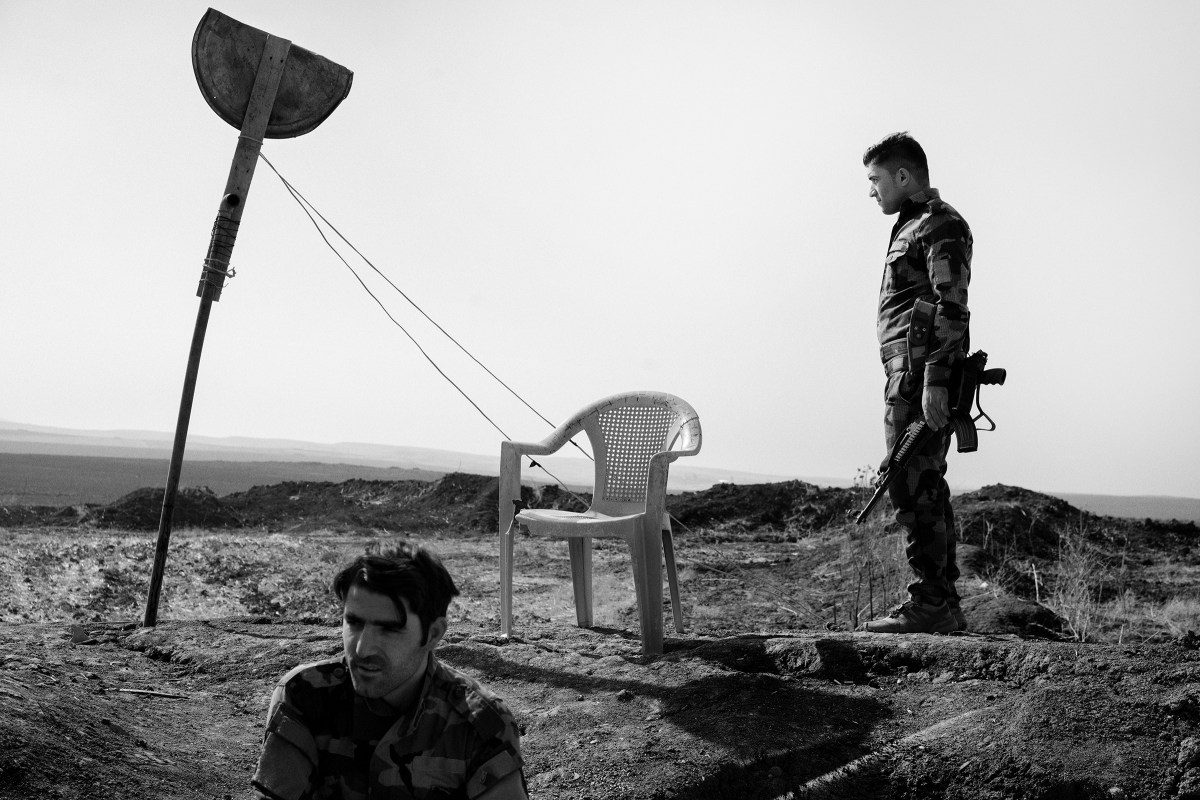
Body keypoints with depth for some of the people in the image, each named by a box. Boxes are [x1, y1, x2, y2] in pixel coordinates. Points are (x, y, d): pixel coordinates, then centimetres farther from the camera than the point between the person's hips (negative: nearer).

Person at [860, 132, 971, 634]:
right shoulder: (914, 225, 22)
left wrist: (935, 382, -23)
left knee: (913, 489, -10)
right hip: (908, 375, 10)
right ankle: (943, 606, 16)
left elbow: (951, 309, -17)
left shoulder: (941, 226, -8)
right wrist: (925, 380, 20)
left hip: (922, 375, -10)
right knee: (926, 490, 11)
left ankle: (929, 606, -7)